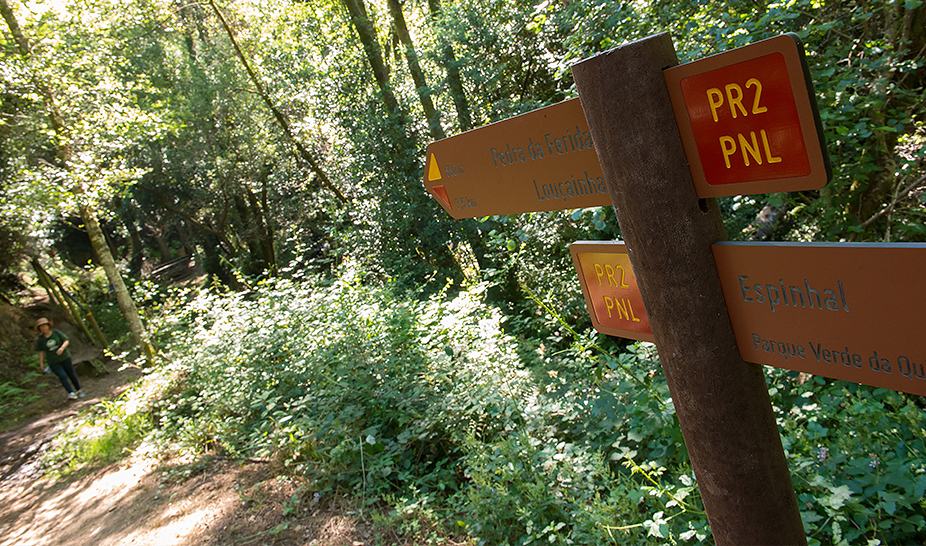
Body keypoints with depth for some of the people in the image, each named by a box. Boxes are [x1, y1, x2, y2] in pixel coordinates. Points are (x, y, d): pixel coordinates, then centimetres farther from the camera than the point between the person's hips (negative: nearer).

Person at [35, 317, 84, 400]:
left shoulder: (56, 333, -7)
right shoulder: (40, 339, -5)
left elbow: (67, 341, -8)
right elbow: (41, 351, 2)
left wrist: (62, 348, -27)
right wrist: (41, 363, 2)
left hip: (64, 357, 1)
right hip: (53, 361, -1)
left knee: (71, 374, 9)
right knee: (63, 376, -16)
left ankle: (78, 390, 26)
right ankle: (71, 393, -17)